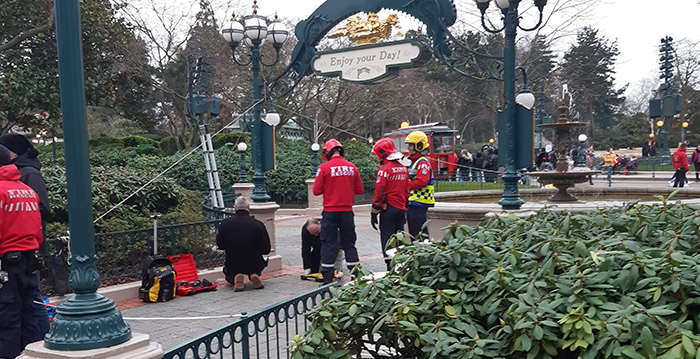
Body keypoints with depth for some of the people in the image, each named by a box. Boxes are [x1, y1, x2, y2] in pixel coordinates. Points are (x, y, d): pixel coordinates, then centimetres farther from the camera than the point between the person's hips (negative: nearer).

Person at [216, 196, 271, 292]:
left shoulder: (225, 223, -11)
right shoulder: (258, 225, -15)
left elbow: (220, 246, 2)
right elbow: (266, 250, -7)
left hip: (233, 265, 1)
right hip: (254, 265, 0)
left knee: (229, 276, 34)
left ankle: (236, 277, -2)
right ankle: (254, 275, 2)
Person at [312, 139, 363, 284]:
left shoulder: (324, 168, -9)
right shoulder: (352, 167, 2)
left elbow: (316, 191, -7)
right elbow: (360, 190, 6)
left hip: (330, 211, -3)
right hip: (347, 211, 3)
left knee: (329, 245, 4)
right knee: (349, 243, 13)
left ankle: (328, 279, 5)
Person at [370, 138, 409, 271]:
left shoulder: (384, 170, -13)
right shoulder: (404, 168, 11)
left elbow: (379, 194, -14)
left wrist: (374, 213, -9)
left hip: (388, 210, -7)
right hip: (401, 210, 7)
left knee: (387, 240, -2)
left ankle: (391, 268, -2)